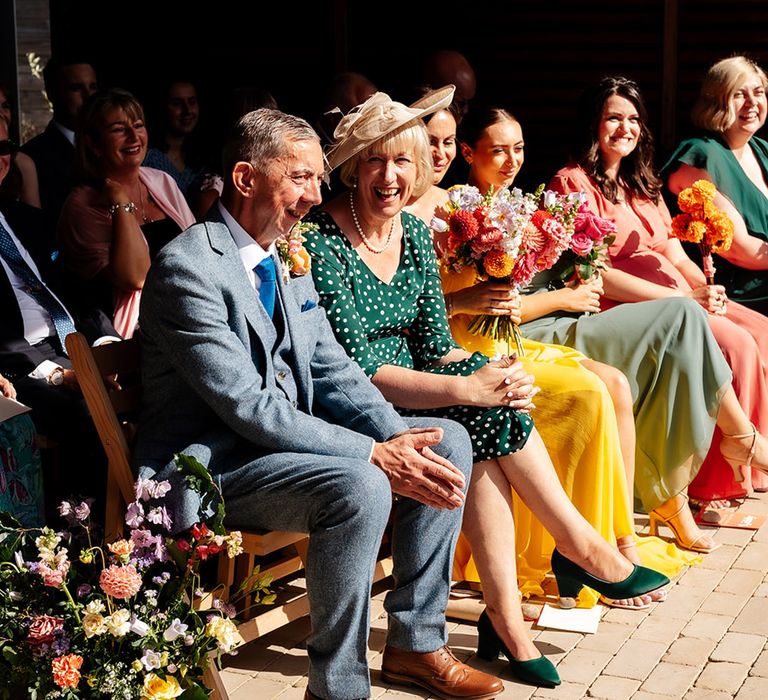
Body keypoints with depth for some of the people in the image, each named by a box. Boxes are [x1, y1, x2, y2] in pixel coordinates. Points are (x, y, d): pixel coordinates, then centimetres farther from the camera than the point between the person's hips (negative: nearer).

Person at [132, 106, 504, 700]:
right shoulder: (187, 267, -18)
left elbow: (334, 372, 10)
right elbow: (248, 406, -24)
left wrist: (399, 437, -10)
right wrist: (376, 454, -26)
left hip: (286, 435, 9)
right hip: (212, 465, -9)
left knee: (449, 441, -1)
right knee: (360, 485, -33)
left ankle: (415, 641, 7)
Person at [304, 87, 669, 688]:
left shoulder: (415, 232, 6)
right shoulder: (323, 242, -17)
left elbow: (436, 344, 7)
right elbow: (358, 369, -23)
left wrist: (486, 376, -16)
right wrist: (467, 388, -30)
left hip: (410, 391, 6)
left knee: (483, 433, -23)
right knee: (486, 414, -26)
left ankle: (505, 616, -21)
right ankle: (580, 545, -11)